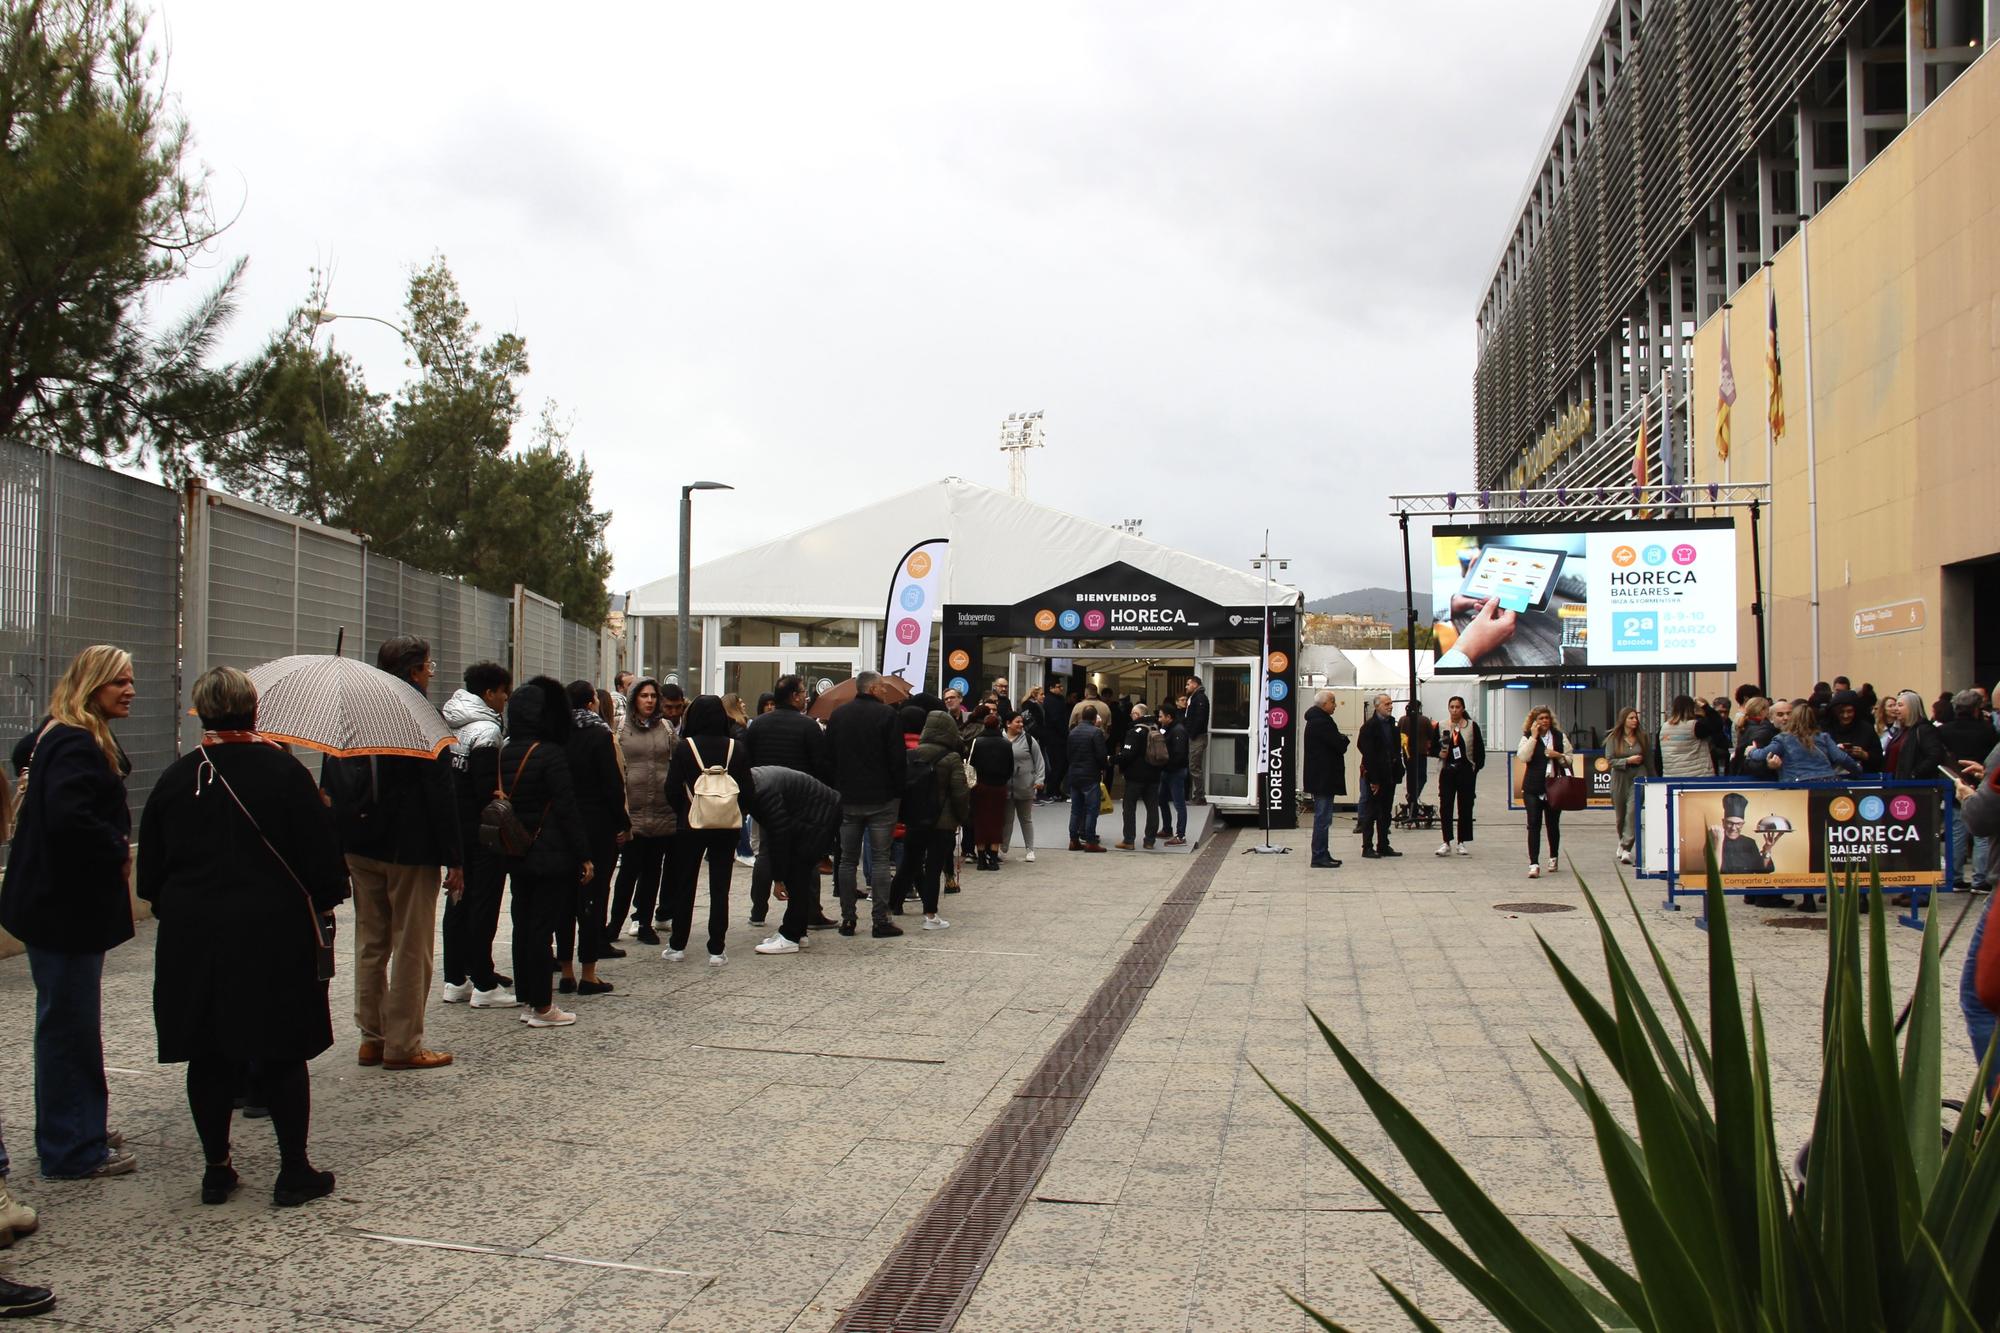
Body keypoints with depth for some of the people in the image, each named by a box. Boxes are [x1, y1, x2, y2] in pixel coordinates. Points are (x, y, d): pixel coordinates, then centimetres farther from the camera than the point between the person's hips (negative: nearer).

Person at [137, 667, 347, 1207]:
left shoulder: (175, 778, 2)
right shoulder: (281, 770, -9)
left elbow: (151, 869, 7)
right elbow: (322, 850, -7)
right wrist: (325, 901, 9)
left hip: (191, 937, 3)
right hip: (274, 934, -3)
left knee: (208, 1056, 11)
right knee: (281, 1052, 4)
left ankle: (216, 1168, 17)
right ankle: (294, 1171, 7)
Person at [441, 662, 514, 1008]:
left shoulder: (449, 724, 10)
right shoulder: (485, 729, -16)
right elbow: (486, 788, -20)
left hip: (454, 825, 9)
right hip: (482, 832, -9)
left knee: (458, 901, 14)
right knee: (484, 904, -3)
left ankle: (455, 980, 20)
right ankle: (484, 985, 0)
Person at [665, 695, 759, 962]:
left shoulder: (685, 748, -10)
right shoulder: (736, 749, -5)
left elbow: (672, 789, -8)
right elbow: (748, 791, -4)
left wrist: (682, 812, 9)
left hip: (691, 823, -1)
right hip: (727, 827, 1)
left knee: (684, 885, 12)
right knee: (720, 887, 7)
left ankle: (677, 945, 17)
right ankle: (717, 949, 6)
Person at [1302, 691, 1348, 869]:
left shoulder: (1315, 720, 15)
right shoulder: (1322, 722, -19)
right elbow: (1340, 745, -19)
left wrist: (1340, 739, 1)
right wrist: (1344, 738, 1)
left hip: (1319, 778, 11)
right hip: (1324, 778, -11)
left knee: (1322, 817, 16)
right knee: (1323, 818, -7)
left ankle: (1322, 854, 22)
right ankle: (1319, 857, -5)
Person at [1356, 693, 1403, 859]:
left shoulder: (1391, 724, 12)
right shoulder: (1369, 726, -12)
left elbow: (1397, 748, 17)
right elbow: (1368, 754, -15)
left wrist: (1398, 767, 5)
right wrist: (1373, 779, -18)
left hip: (1389, 776, 7)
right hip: (1375, 777, -7)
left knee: (1385, 812, 12)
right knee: (1371, 812, -1)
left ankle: (1383, 846, 19)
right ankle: (1367, 847, 4)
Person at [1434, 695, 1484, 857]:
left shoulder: (1472, 726, 2)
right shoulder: (1441, 726, 5)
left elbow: (1480, 750, 4)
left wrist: (1477, 767, -3)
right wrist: (1439, 753, -9)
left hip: (1466, 771, -1)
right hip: (1447, 771, 1)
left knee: (1465, 807, 3)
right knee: (1445, 807, -3)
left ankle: (1462, 842, 11)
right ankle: (1446, 842, 4)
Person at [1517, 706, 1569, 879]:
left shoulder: (1559, 736, 9)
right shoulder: (1528, 737, 2)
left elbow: (1569, 760, 12)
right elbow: (1523, 757, -14)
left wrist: (1559, 755, -9)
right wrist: (1533, 737, -15)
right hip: (1533, 788, -2)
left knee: (1553, 824, 11)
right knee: (1534, 825, -8)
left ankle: (1553, 858, 33)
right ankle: (1534, 864, -10)